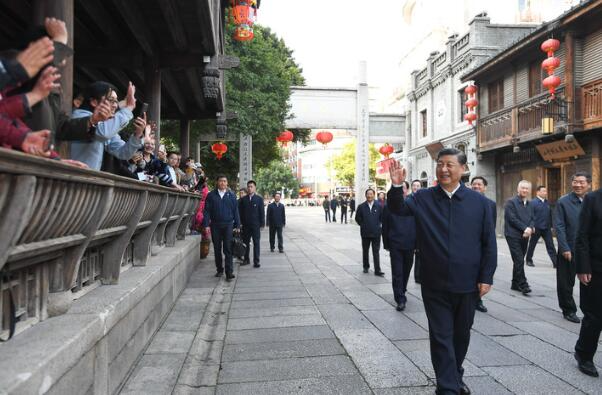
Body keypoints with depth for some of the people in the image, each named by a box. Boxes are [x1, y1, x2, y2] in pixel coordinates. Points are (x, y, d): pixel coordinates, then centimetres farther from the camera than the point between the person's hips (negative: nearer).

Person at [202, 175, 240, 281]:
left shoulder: (231, 195, 6)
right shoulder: (211, 195, 3)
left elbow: (235, 211, 7)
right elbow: (207, 211, 2)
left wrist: (237, 226, 3)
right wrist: (206, 225, -6)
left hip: (228, 225, -1)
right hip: (215, 226, 1)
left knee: (228, 249, -6)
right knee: (217, 249, 9)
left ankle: (229, 273, -6)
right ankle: (219, 270, 23)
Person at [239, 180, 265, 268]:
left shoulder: (259, 199, 1)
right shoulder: (243, 199, 6)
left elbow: (262, 212, 0)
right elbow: (240, 211, 7)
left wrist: (262, 224, -6)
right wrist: (240, 223, 0)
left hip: (256, 224, -2)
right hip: (246, 225, 2)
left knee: (256, 243, 1)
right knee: (245, 242, 8)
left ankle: (256, 261, 6)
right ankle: (246, 259, 20)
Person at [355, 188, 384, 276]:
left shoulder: (378, 206, 0)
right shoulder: (361, 207, 0)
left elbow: (382, 218, 7)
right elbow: (357, 218, 7)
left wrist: (378, 225, 1)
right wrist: (363, 225, 3)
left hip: (376, 233, -1)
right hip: (365, 233, 1)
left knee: (376, 252, -1)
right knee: (365, 251, 13)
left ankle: (377, 270, 0)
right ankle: (366, 266, 29)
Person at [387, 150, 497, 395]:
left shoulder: (479, 202, -1)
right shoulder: (423, 198, -1)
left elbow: (489, 243, 1)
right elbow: (398, 208, -14)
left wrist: (486, 277, -3)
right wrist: (396, 187, -32)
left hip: (467, 285, 2)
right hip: (434, 285, -1)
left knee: (461, 334, 19)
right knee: (441, 337, 4)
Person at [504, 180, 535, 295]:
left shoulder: (529, 204, 15)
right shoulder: (511, 202, -6)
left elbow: (532, 219, 11)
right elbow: (512, 219, -14)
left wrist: (530, 229, -9)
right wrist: (525, 228, -16)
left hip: (525, 236, 7)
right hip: (513, 236, -7)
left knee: (519, 261, 12)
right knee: (519, 261, -11)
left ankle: (515, 284, 21)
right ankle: (523, 285, -8)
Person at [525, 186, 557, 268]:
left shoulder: (547, 202, 9)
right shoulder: (533, 202, -8)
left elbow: (550, 215, 14)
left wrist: (550, 225, 12)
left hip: (546, 228, 4)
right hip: (536, 228, -4)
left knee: (550, 245, 0)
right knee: (532, 245, 9)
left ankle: (555, 262, -1)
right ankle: (529, 260, 23)